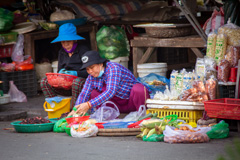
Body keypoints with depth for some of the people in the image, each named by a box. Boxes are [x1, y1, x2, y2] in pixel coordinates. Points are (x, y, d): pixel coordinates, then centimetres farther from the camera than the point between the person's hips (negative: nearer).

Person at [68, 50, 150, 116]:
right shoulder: (92, 77, -2)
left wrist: (89, 105, -42)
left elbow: (110, 92, -36)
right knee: (94, 94, -9)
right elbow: (84, 94, -5)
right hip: (119, 105, 7)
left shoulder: (113, 68, -25)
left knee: (138, 89, -38)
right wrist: (75, 110, -25)